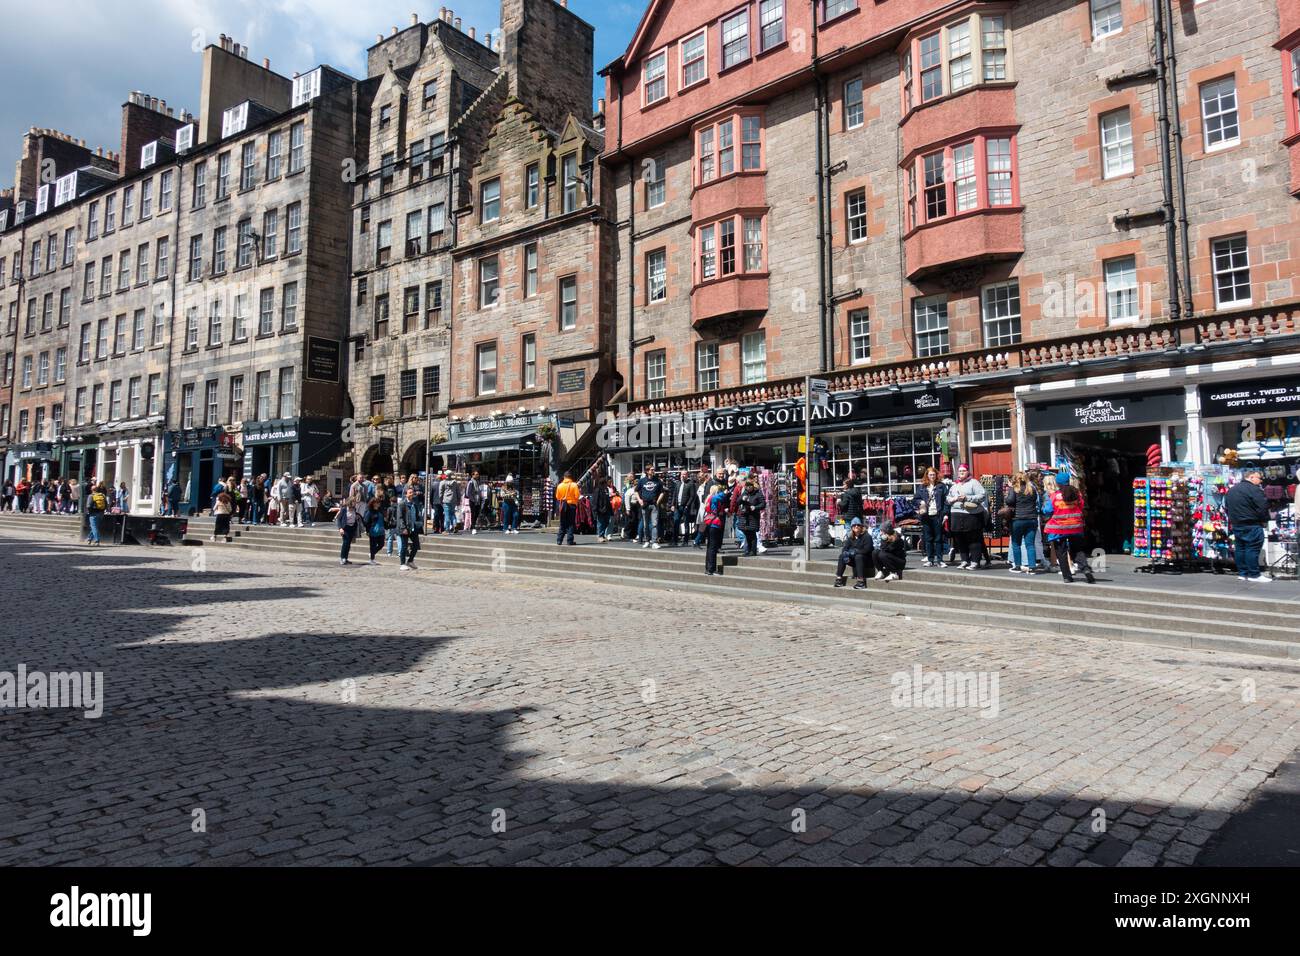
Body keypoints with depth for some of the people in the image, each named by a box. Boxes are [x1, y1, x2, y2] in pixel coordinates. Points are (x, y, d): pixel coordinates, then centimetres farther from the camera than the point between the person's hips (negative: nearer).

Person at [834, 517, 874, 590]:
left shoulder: (866, 536, -11)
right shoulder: (851, 537, 7)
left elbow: (867, 550, -21)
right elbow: (845, 548, 1)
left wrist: (854, 552, -23)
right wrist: (846, 554, -22)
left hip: (866, 560, -6)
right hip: (854, 560, 6)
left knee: (858, 556, -36)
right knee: (842, 556, -13)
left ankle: (861, 582, -42)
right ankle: (839, 579, -18)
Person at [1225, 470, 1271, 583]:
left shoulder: (1232, 489, 14)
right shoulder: (1254, 489, -13)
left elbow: (1226, 506, 20)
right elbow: (1262, 507, -17)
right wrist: (1264, 521, -3)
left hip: (1236, 524, 8)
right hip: (1251, 525, -8)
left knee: (1240, 548, 11)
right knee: (1253, 548, -6)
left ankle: (1242, 573, 14)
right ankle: (1254, 575, -5)